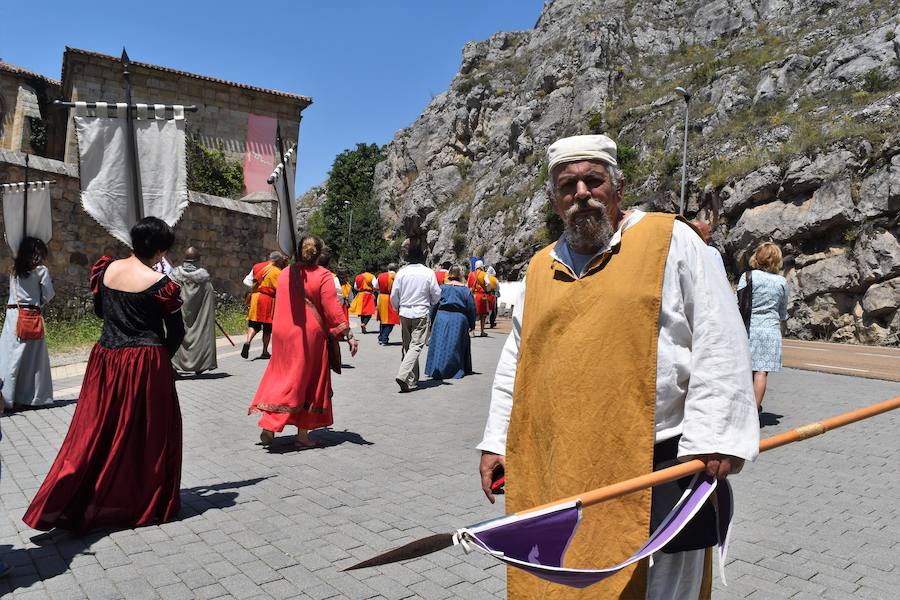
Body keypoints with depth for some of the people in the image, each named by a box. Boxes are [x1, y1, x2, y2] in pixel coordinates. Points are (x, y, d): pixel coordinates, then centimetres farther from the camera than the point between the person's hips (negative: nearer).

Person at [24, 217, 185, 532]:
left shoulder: (106, 269, 2)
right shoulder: (160, 283, -13)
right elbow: (176, 332, -6)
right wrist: (163, 358, 10)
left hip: (106, 360, 5)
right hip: (146, 364, -5)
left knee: (95, 431, 15)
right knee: (148, 433, 8)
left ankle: (60, 504, 18)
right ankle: (147, 503, 21)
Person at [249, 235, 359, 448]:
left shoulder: (285, 274, 6)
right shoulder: (323, 276, -8)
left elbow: (282, 305, 13)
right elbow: (332, 310, -13)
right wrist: (349, 335, -11)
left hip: (282, 334, 4)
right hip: (310, 336, -4)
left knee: (281, 376, 16)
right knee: (308, 381, 7)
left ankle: (268, 427, 9)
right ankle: (302, 434, 12)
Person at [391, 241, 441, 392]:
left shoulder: (402, 272, -3)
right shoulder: (428, 273, -8)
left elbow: (394, 295, 1)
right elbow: (436, 294, -2)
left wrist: (397, 308, 21)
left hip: (404, 313, 3)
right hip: (421, 314, -3)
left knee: (407, 346, 14)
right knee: (416, 346, -3)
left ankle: (412, 381, 21)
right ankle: (403, 375, -20)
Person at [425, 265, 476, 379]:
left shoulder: (442, 287, 1)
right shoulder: (465, 289, 0)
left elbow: (434, 305, 2)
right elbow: (471, 307, 2)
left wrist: (431, 322, 10)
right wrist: (472, 324, 12)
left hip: (442, 317, 0)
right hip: (459, 319, 0)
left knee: (440, 344, 5)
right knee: (456, 345, 10)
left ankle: (436, 370, 3)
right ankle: (456, 370, 14)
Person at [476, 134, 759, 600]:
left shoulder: (670, 240, -2)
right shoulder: (541, 268, 12)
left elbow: (718, 342, -7)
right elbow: (515, 362, 18)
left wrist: (714, 437, -14)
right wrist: (496, 442, 14)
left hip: (659, 466, -4)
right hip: (553, 474, 5)